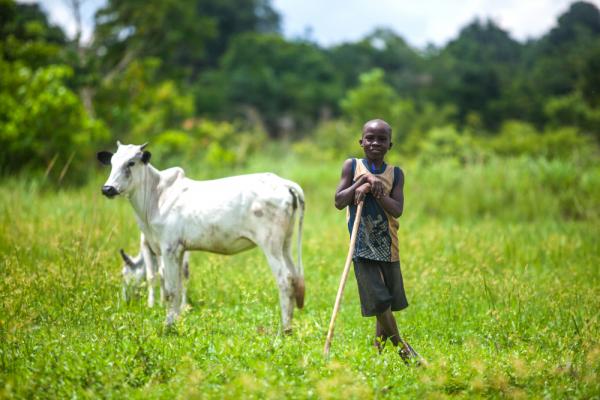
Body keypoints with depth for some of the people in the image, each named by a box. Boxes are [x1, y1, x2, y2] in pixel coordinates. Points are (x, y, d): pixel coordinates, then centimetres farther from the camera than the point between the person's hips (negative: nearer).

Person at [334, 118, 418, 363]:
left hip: (388, 248, 2)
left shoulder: (395, 174, 4)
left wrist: (372, 189, -20)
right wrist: (363, 180, -14)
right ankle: (401, 346, 7)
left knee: (387, 304, 7)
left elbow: (397, 210, -8)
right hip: (363, 248, -2)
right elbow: (339, 202, -5)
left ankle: (378, 350, 25)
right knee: (379, 301, -11)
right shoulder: (352, 166, 2)